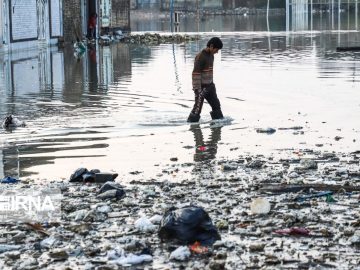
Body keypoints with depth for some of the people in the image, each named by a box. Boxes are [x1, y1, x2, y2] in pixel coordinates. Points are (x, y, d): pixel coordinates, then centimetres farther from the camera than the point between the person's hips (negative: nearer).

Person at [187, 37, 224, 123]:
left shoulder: (211, 55, 8)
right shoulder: (200, 57, -19)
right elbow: (196, 73, -21)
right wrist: (197, 89, -23)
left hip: (209, 86, 8)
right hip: (201, 87, -8)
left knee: (216, 104, 13)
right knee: (198, 107, -5)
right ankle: (192, 122, 5)